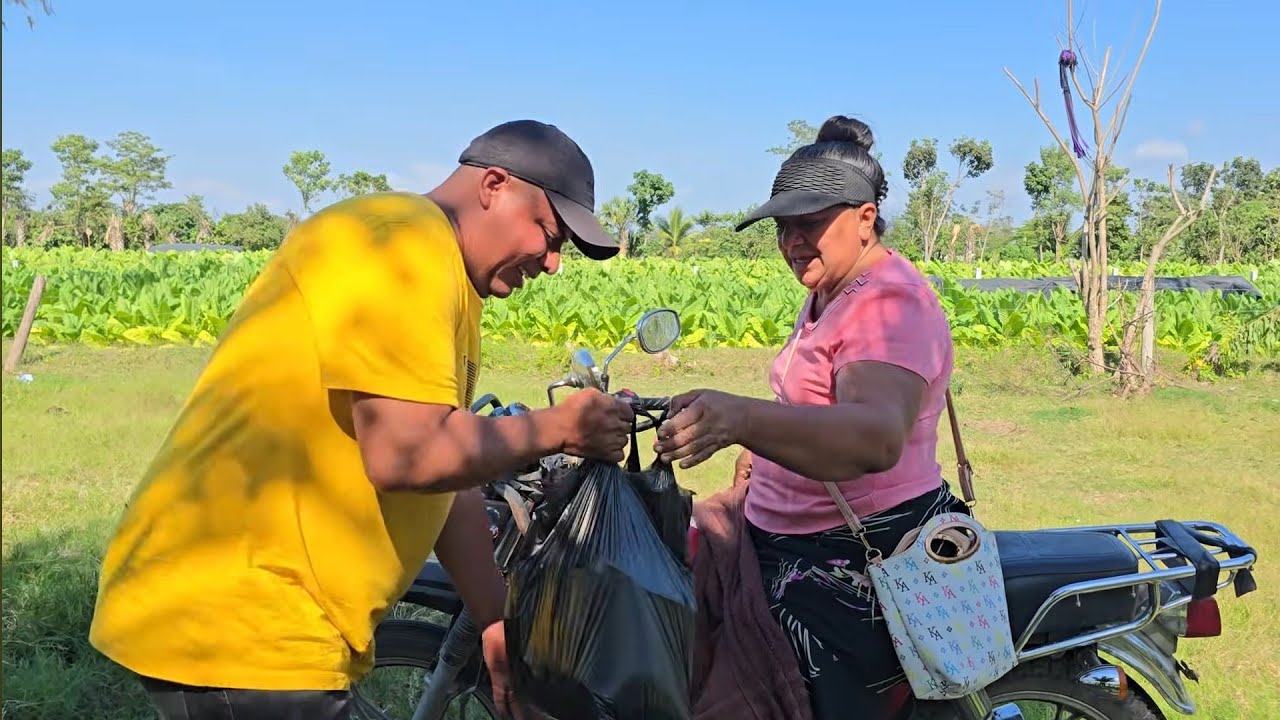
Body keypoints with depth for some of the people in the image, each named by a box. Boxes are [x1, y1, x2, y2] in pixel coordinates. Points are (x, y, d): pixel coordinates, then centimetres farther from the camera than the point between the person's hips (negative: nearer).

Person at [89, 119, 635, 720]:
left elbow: (448, 480, 16)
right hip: (240, 623, -10)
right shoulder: (408, 240, -16)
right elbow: (409, 455, -26)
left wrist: (497, 622, 18)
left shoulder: (443, 284, 16)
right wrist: (556, 429, -11)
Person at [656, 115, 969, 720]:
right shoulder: (829, 291, 13)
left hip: (851, 569, -10)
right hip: (789, 537, 10)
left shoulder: (891, 304, -20)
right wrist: (758, 453, 13)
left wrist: (742, 419, -54)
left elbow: (876, 434, -40)